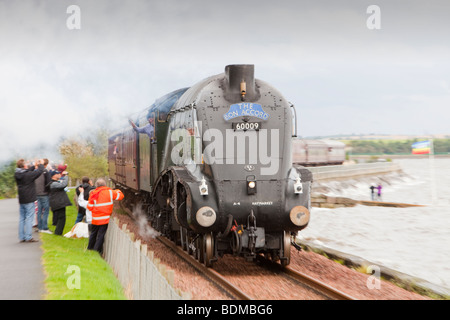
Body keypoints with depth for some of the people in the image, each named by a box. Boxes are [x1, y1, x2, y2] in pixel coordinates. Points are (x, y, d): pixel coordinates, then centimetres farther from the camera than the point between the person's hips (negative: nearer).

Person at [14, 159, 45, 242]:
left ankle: (21, 237, 13)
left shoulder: (17, 174, 1)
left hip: (21, 200, 7)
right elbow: (40, 171, -9)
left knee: (22, 218, 11)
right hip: (29, 200, -7)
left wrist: (34, 166, 22)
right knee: (29, 217, -4)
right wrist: (41, 164, 9)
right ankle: (28, 237, -6)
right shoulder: (29, 175, -18)